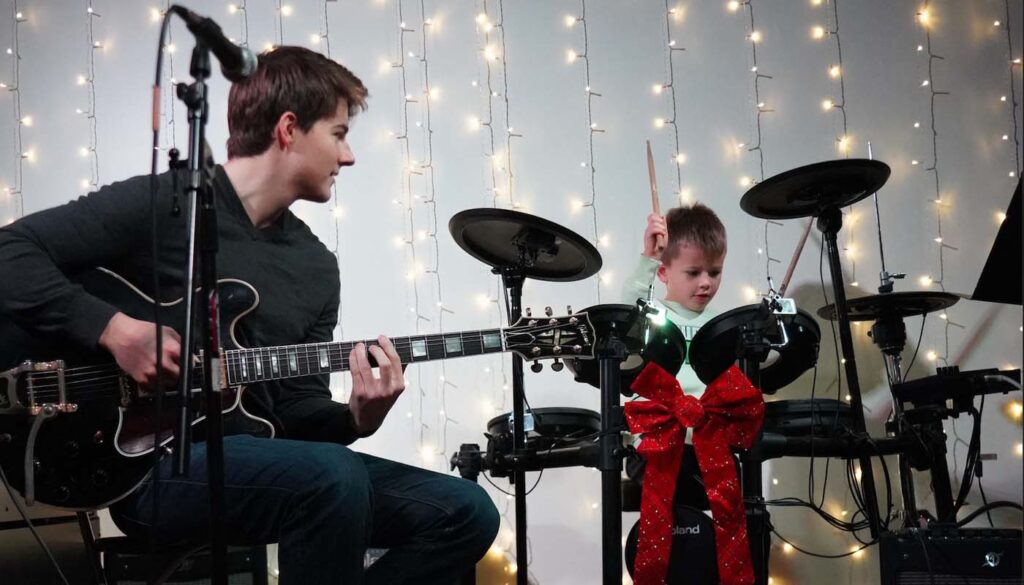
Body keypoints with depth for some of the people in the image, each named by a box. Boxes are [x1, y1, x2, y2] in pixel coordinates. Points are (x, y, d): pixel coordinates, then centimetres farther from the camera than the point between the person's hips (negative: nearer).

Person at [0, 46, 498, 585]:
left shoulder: (316, 267, 12)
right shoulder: (161, 203, -8)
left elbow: (296, 409, 10)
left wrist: (355, 419, -12)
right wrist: (114, 328, -21)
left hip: (256, 459, 7)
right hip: (148, 462, -7)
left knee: (464, 513, -5)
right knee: (333, 477, -35)